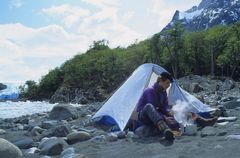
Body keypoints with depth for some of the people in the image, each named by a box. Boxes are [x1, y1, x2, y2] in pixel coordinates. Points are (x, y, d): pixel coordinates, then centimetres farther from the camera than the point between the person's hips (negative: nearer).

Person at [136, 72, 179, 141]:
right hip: (143, 116, -9)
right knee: (149, 106, -41)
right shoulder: (150, 91, -22)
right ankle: (164, 130, -62)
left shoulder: (163, 92, 3)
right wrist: (165, 118, -36)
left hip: (155, 117, 9)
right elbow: (152, 108, -28)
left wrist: (169, 112, -25)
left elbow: (165, 106, -3)